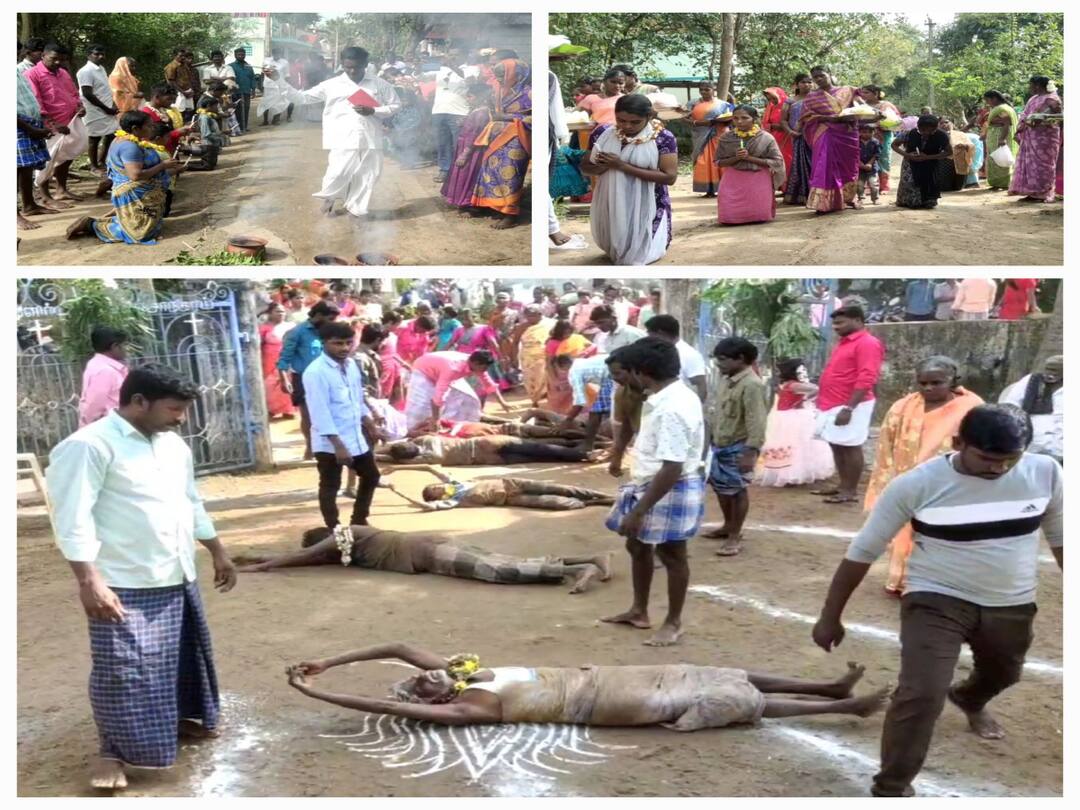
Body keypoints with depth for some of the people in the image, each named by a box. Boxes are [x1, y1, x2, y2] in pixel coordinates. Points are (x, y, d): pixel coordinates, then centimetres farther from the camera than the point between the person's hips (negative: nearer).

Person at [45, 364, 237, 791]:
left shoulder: (173, 444, 10)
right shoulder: (89, 445, -16)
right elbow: (73, 518, -20)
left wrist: (219, 553, 23)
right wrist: (89, 581, -25)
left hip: (177, 578, 8)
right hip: (125, 586, -8)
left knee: (183, 655, 19)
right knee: (124, 670, -3)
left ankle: (183, 716, 40)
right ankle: (113, 749, 14)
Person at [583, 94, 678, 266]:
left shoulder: (663, 138, -17)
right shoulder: (602, 133, -6)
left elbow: (670, 177, -22)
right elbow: (585, 166, 4)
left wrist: (623, 166, -26)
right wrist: (602, 167, -23)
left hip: (646, 206, -3)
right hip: (610, 204, 4)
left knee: (638, 254, 4)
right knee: (614, 246, 18)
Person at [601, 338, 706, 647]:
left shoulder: (672, 410, -28)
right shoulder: (672, 396, 4)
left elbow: (672, 469, -31)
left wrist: (638, 511, -28)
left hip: (670, 491, -10)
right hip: (650, 485, 10)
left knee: (671, 555, 7)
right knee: (637, 546, 21)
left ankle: (673, 622, 25)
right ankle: (639, 611, 38)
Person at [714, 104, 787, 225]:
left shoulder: (766, 138, -6)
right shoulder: (726, 138, -1)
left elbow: (776, 162, -8)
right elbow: (719, 162, 2)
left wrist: (750, 158, -17)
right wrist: (736, 158, -18)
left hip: (759, 180, -1)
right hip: (734, 179, 1)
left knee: (759, 216, -13)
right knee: (728, 218, -14)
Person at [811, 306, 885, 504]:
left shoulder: (867, 343, -13)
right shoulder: (845, 342, 17)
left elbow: (866, 379, -21)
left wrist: (849, 408, -25)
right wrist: (823, 399, 20)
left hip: (850, 406, -10)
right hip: (833, 405, 10)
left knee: (850, 447, -4)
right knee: (837, 446, 13)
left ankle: (850, 491, 1)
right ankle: (843, 486, 21)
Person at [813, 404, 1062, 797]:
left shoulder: (1045, 472, -14)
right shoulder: (915, 485, -22)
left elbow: (1060, 537, 5)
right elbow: (863, 551, -13)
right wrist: (831, 616, -9)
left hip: (1012, 606, 5)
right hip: (937, 601, -4)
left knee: (1001, 675, 30)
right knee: (921, 695, -20)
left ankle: (968, 700, 67)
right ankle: (891, 789, -1)